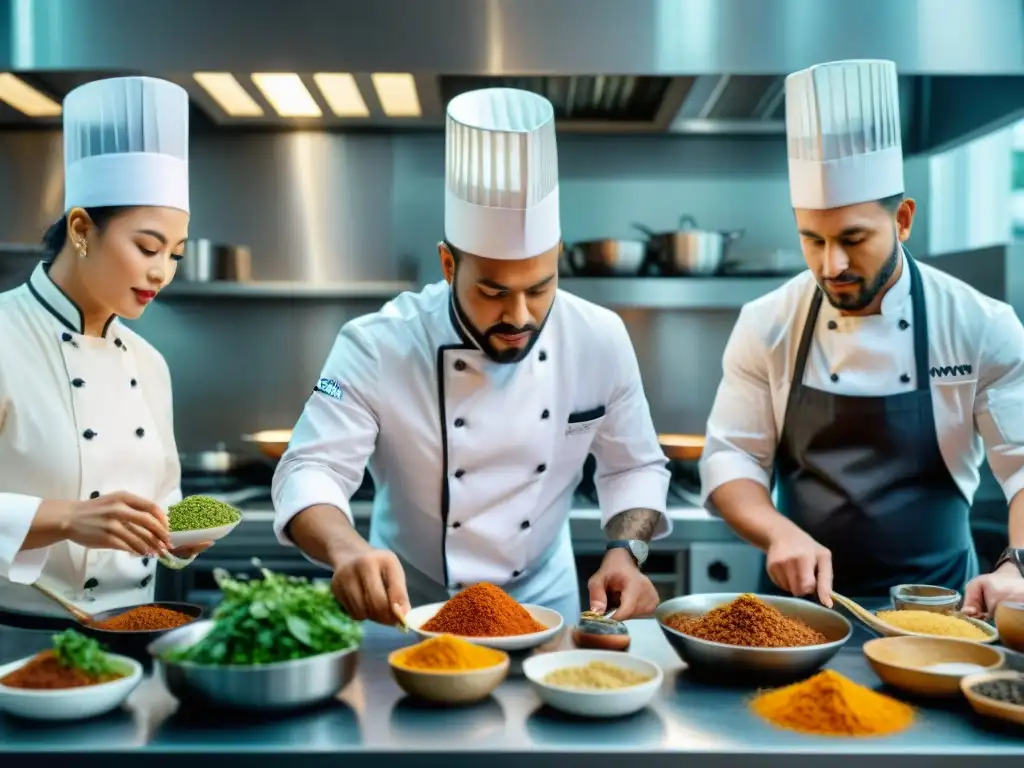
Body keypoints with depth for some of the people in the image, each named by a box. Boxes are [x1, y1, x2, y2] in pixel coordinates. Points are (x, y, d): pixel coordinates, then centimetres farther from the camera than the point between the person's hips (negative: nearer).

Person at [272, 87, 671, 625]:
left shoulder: (600, 341, -11)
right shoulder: (377, 347, -18)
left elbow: (634, 466, 1)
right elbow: (310, 471, -21)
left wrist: (625, 553, -16)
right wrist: (348, 550, -41)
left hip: (542, 601, 2)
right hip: (409, 606, -1)